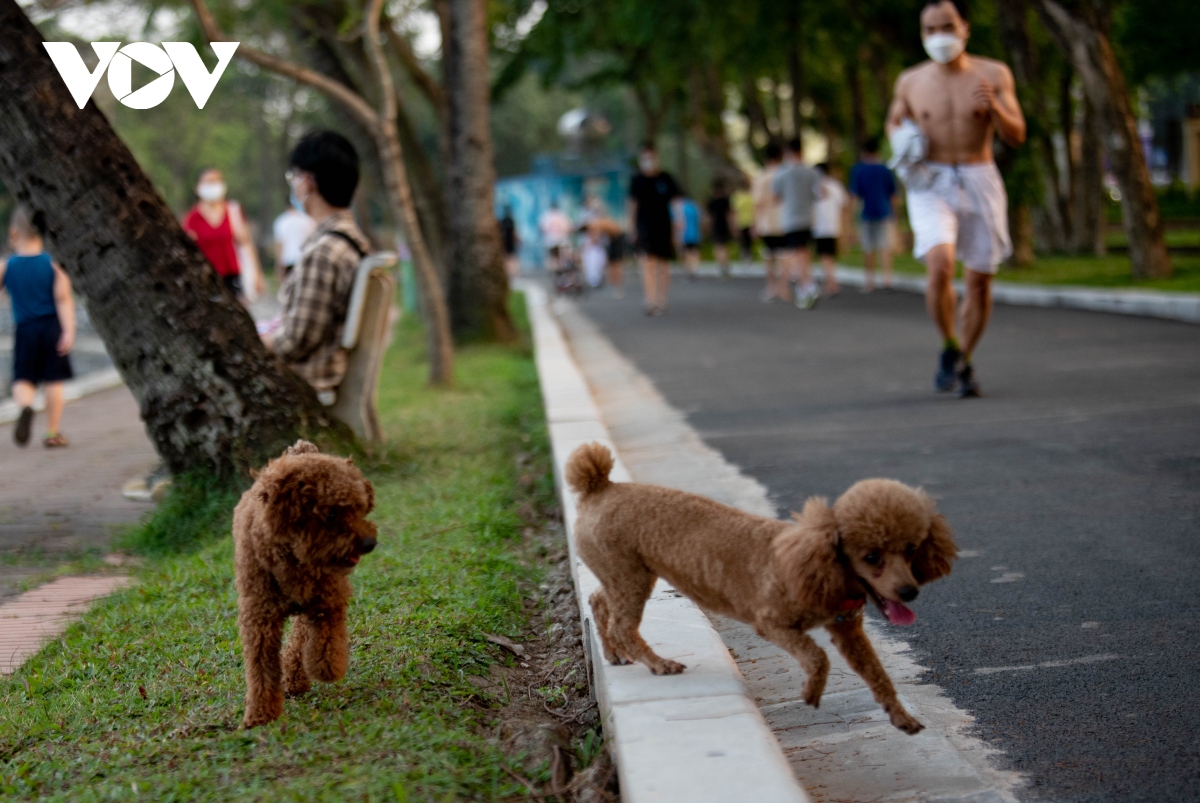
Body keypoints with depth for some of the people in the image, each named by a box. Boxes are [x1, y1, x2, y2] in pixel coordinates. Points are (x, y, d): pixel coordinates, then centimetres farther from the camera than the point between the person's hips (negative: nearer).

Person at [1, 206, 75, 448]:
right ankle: (53, 433, 12)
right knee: (53, 381, 8)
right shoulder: (54, 264, -4)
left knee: (23, 379, 8)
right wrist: (69, 330, -13)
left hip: (25, 330, 0)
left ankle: (25, 406, -26)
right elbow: (63, 299, -10)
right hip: (52, 327, 0)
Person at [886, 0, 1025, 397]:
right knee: (939, 264, -23)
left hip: (979, 182, 1)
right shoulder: (910, 81, 2)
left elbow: (1016, 136, -5)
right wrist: (901, 141, -3)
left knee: (980, 279, 5)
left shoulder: (994, 75, -2)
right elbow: (895, 119, 21)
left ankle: (965, 362, 26)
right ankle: (949, 348, 0)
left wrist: (994, 107, -25)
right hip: (931, 185, -1)